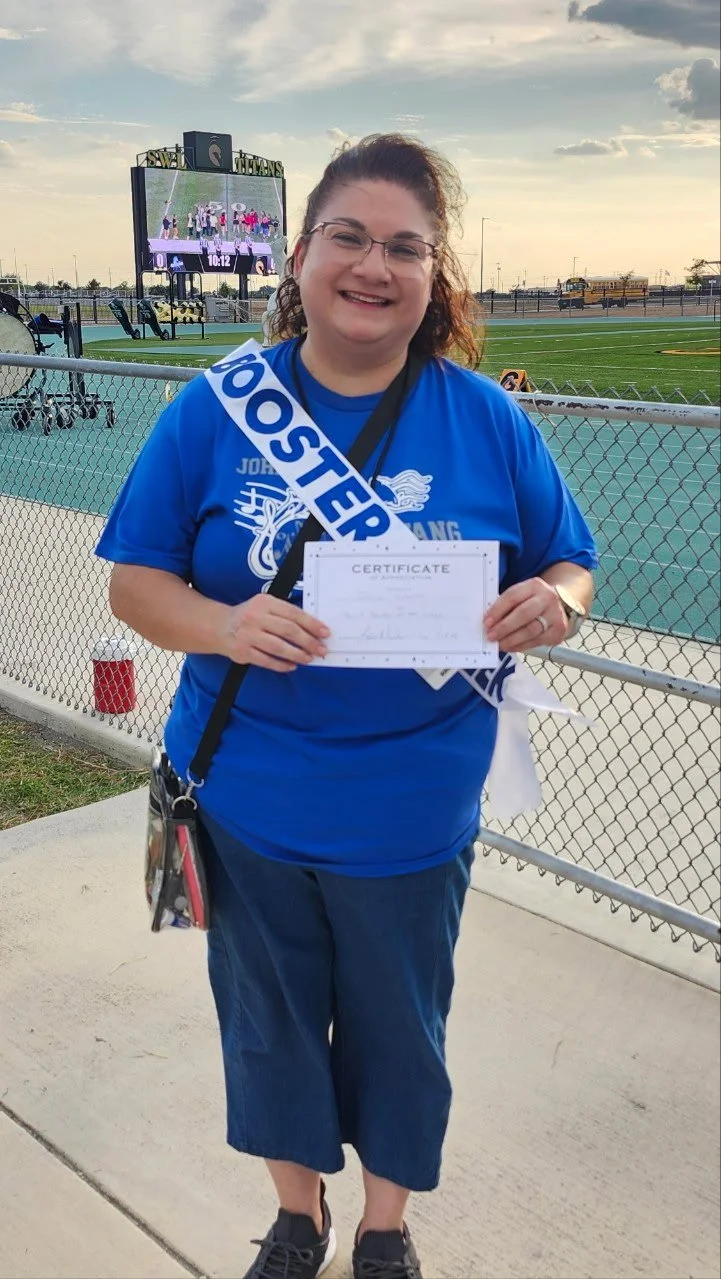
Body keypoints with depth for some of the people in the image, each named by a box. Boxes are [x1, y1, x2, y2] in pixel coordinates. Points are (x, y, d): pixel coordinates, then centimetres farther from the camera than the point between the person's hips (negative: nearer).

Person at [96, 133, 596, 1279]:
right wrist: (220, 627, -25)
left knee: (401, 1028, 18)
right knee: (268, 1018, 19)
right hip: (246, 806, 1)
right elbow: (134, 581, -4)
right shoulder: (215, 408, -6)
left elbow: (568, 569, 3)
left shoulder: (488, 420, -5)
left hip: (412, 812, 0)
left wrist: (553, 603, -22)